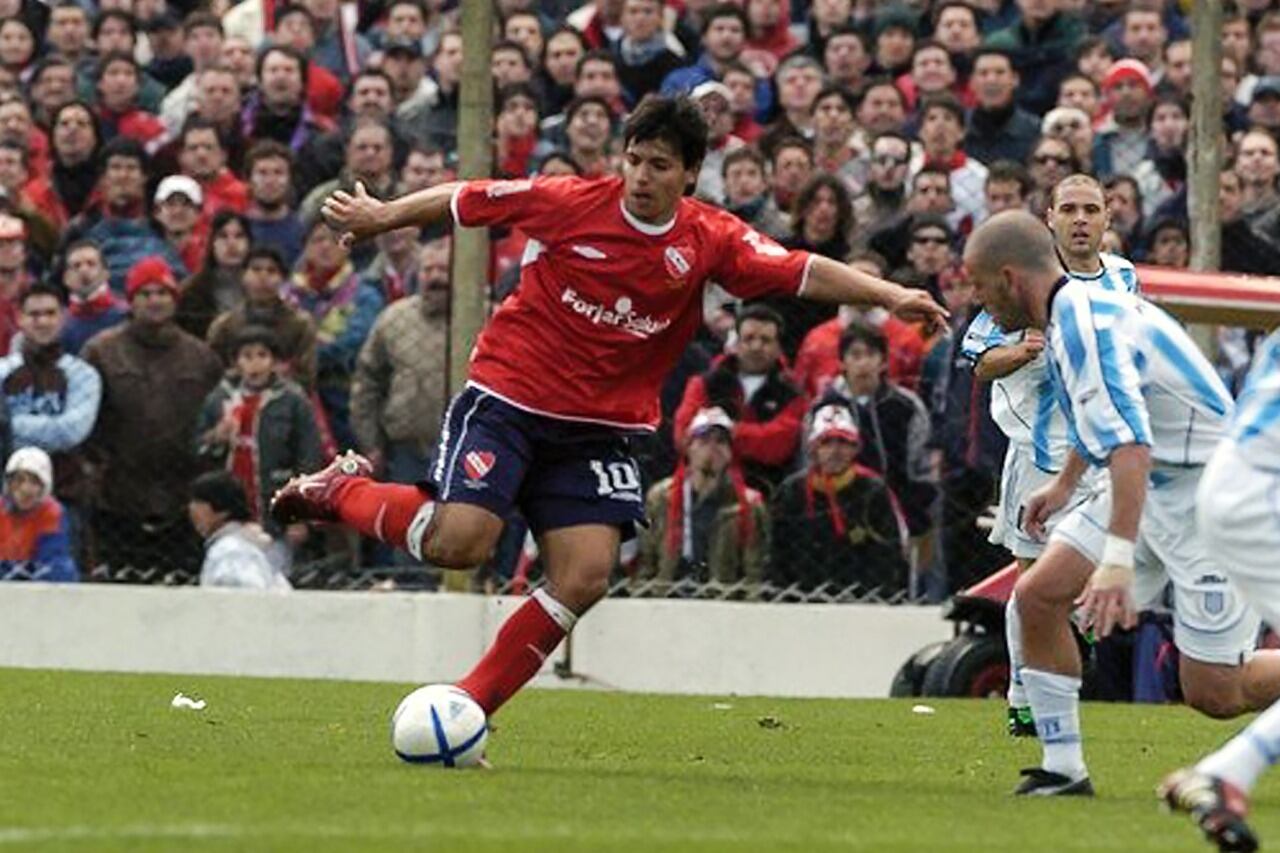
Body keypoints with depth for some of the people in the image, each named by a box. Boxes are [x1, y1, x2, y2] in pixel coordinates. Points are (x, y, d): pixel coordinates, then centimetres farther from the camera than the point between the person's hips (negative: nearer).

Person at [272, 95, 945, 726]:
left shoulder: (710, 242, -3)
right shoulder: (571, 203, -9)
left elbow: (804, 273, -11)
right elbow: (466, 201, 3)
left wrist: (887, 295, -25)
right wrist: (380, 217, 13)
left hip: (599, 428, 3)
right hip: (507, 398, -3)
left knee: (586, 577, -11)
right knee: (460, 543, -20)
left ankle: (468, 711, 0)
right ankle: (343, 491, 9)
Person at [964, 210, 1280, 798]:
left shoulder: (1083, 323, -24)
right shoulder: (1077, 310, 7)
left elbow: (1130, 444, -37)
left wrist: (1119, 560, -43)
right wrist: (1064, 484, 42)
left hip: (1210, 498, -10)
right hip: (1150, 489, 10)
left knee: (1213, 693, -9)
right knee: (1038, 595, -1)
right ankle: (1063, 770, 6)